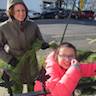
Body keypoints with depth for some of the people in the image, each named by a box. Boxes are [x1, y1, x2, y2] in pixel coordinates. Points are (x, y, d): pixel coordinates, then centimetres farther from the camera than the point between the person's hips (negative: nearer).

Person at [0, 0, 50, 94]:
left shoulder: (32, 25, -10)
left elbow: (40, 41, 1)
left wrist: (44, 44, -22)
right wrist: (9, 59, -17)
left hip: (32, 66, 2)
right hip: (16, 67, -2)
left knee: (34, 91, 18)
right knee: (17, 91, 12)